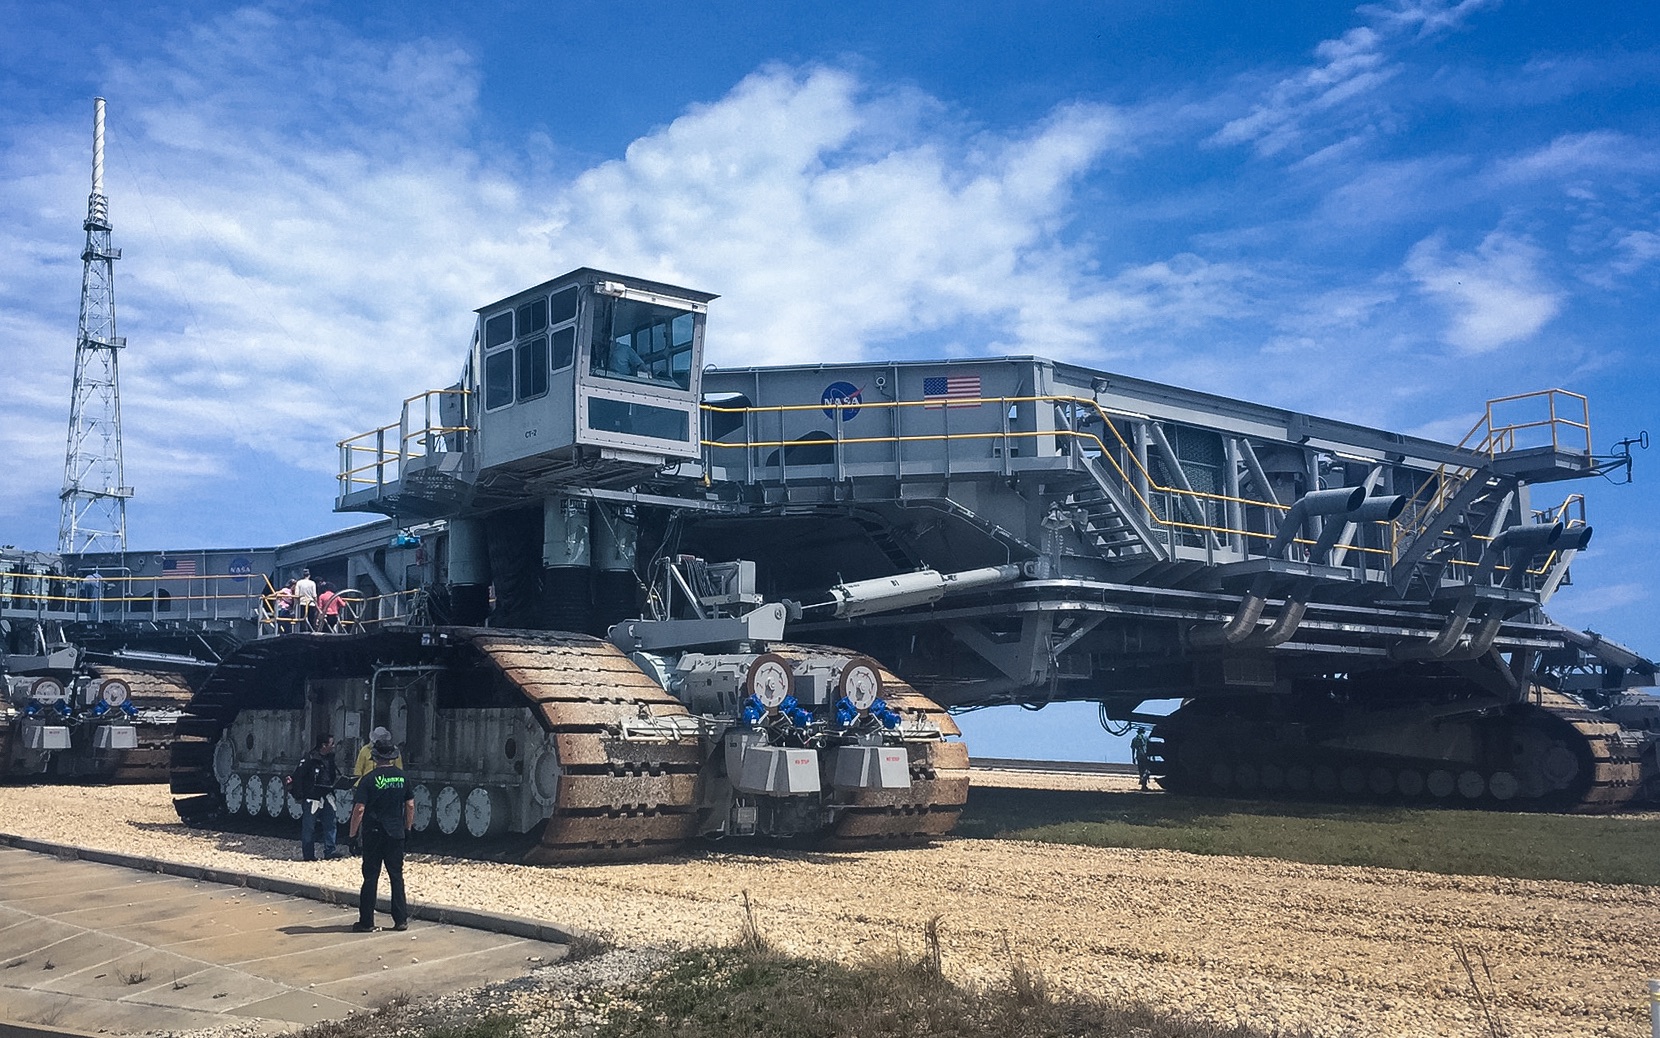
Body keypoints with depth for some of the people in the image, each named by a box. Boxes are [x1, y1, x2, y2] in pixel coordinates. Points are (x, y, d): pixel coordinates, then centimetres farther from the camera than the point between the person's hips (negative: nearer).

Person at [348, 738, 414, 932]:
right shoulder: (402, 777, 1)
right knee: (396, 876, 9)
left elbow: (359, 808, -14)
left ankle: (366, 921, 7)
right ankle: (401, 920, 10)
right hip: (396, 833, 3)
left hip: (373, 834, -3)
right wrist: (408, 825, 18)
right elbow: (410, 804, 5)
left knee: (371, 877, 3)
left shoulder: (369, 779, -11)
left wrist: (353, 832, -4)